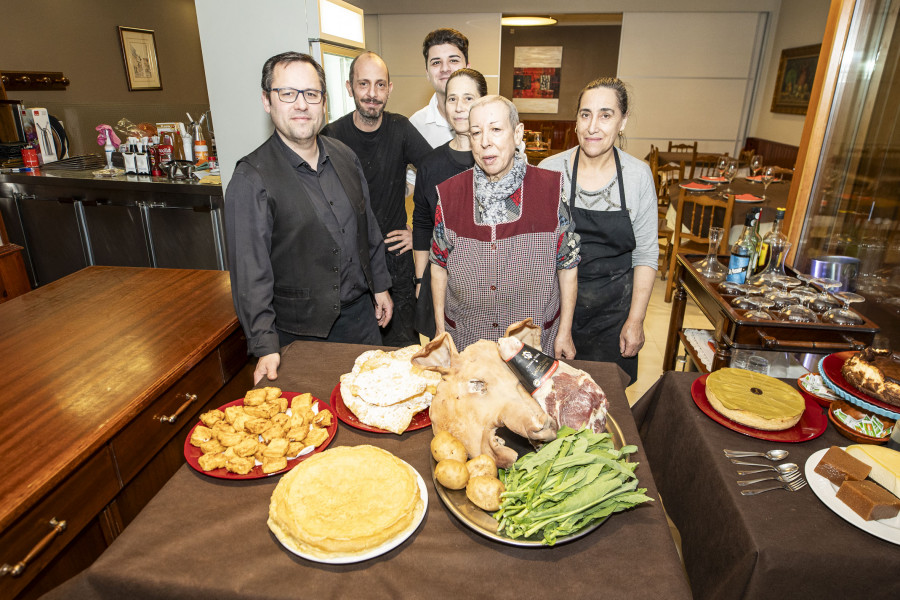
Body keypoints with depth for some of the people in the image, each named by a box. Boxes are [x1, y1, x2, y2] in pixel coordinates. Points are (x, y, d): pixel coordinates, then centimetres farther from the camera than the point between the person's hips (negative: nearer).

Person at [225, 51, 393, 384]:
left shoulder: (344, 156, 3)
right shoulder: (250, 179, -16)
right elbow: (250, 274, -17)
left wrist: (380, 285, 13)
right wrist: (266, 347, -19)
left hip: (360, 313, 6)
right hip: (301, 331, -5)